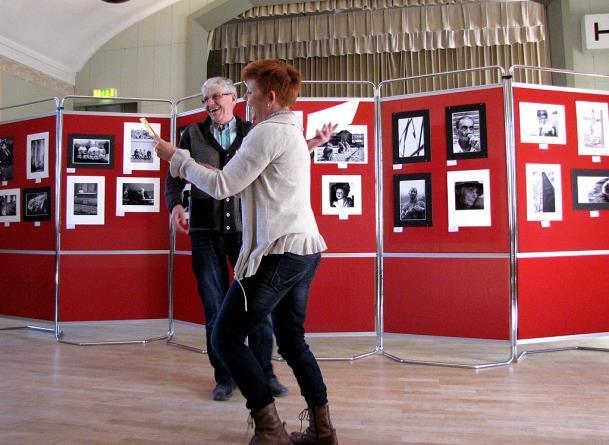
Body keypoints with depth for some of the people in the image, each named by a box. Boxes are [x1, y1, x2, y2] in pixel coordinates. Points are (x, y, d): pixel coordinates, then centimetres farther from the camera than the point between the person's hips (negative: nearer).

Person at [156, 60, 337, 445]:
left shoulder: (268, 132, -10)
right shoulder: (293, 133, 20)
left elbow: (222, 187, -11)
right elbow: (246, 184, 22)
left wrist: (176, 157, 1)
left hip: (278, 252, -10)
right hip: (306, 249, 10)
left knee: (226, 338, -1)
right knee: (292, 339, 18)